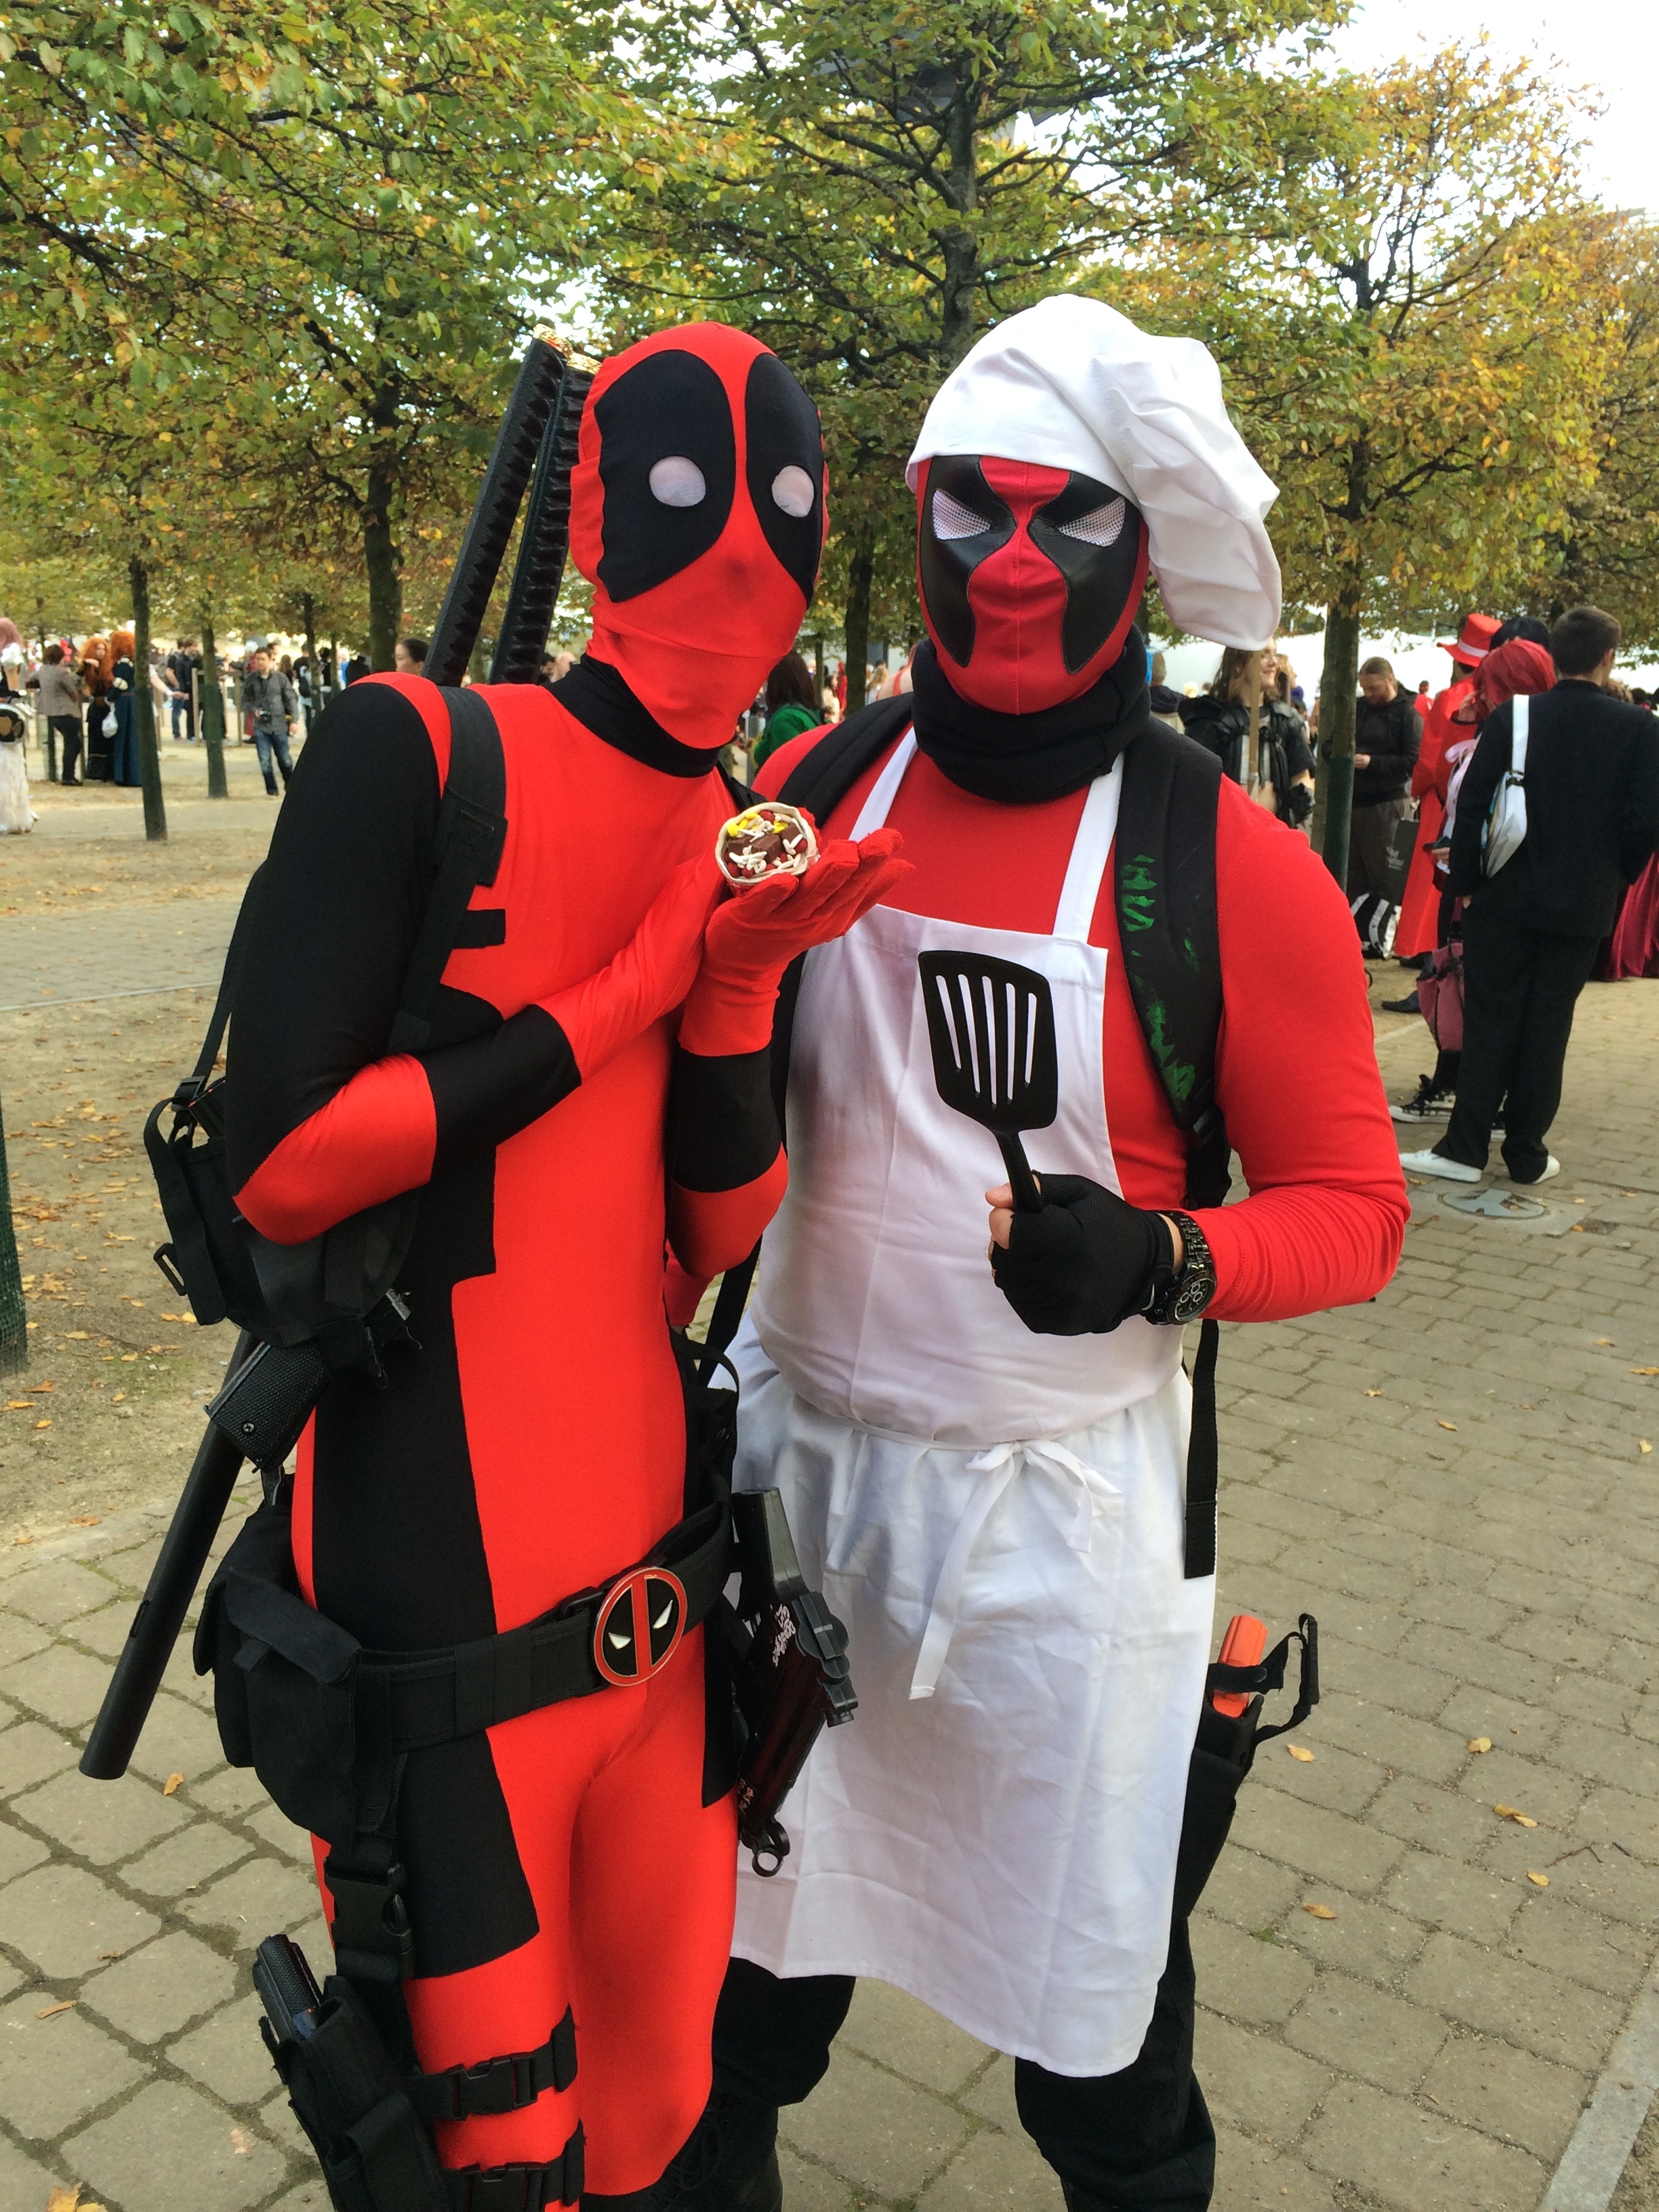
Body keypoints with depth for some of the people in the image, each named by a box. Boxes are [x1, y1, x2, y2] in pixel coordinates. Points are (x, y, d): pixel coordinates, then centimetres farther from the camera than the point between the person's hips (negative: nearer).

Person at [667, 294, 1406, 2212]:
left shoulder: (1227, 868, -13)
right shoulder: (812, 791, -2)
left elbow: (1353, 1207, -8)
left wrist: (1161, 1258, -26)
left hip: (1063, 1501, -3)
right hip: (792, 1453, 4)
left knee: (1087, 1973, 17)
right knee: (748, 1918, 24)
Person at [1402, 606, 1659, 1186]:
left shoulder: (1511, 718, -4)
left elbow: (1471, 804, -6)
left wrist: (1466, 882, 2)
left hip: (1505, 898, 0)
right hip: (1583, 905, 0)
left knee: (1489, 1022, 5)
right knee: (1547, 1027, 7)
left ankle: (1466, 1149, 5)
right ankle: (1526, 1154, 13)